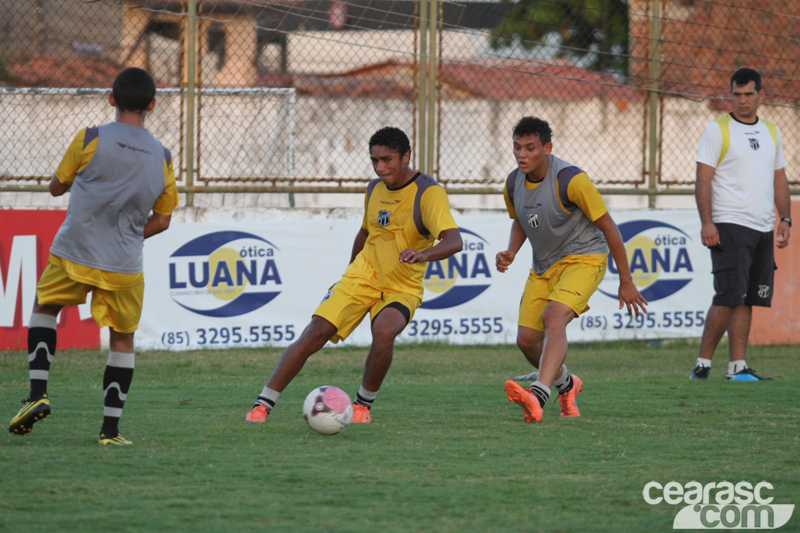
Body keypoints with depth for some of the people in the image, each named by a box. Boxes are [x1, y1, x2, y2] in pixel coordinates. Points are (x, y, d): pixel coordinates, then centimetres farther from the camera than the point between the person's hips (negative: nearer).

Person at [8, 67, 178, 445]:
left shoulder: (90, 141, -9)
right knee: (122, 340, 16)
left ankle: (38, 392, 7)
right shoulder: (162, 158, 1)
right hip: (125, 268, 1)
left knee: (44, 307, 24)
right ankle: (110, 429, 10)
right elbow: (162, 221, 7)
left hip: (73, 256, -1)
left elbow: (56, 187, 5)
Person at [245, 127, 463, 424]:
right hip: (363, 277, 4)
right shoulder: (374, 189, 5)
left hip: (402, 289, -4)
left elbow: (454, 241, -29)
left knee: (384, 332, -33)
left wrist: (424, 254, -49)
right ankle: (263, 405, -9)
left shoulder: (428, 193, -15)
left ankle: (363, 403, -8)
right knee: (315, 333, -14)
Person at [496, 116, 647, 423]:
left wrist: (626, 282, -11)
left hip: (584, 257, -7)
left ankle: (538, 395, -47)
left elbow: (608, 226, -15)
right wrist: (510, 253, -3)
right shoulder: (513, 184, -3)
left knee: (554, 317, -31)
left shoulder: (570, 180, -22)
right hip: (543, 266, 7)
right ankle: (566, 385, 33)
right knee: (526, 340, 2)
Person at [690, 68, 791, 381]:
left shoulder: (772, 133, 17)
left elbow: (779, 180, 21)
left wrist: (785, 220, 10)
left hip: (763, 229, 6)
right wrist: (706, 222, -15)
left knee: (748, 299, 3)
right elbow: (703, 180, -6)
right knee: (729, 297, -13)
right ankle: (703, 362, -6)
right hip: (730, 226, -6)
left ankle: (737, 365, 5)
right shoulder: (718, 131, -1)